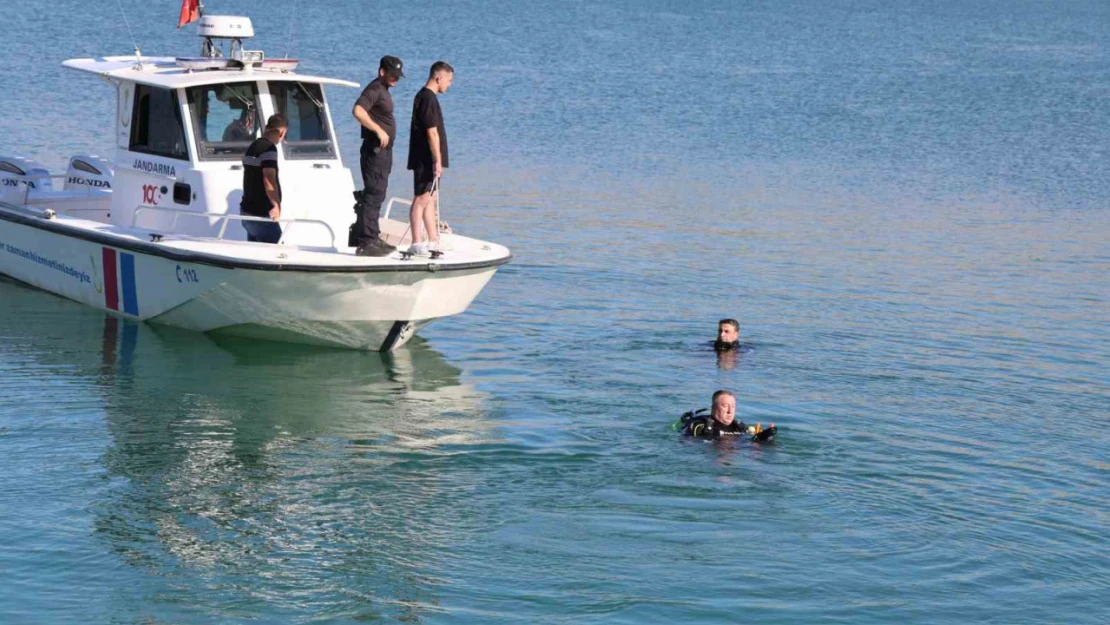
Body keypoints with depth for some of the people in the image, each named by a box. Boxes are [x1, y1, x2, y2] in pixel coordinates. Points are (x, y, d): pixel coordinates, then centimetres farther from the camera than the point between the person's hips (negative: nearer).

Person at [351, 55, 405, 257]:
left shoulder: (383, 90, 18)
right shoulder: (374, 89, -14)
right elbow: (358, 111, -30)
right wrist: (379, 131, -29)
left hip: (383, 150, 11)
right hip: (375, 150, -11)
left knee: (375, 195, 17)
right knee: (374, 195, -11)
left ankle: (363, 237, 25)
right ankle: (367, 242, -12)